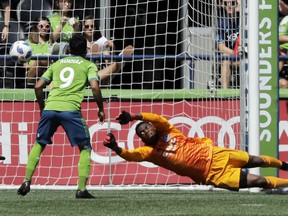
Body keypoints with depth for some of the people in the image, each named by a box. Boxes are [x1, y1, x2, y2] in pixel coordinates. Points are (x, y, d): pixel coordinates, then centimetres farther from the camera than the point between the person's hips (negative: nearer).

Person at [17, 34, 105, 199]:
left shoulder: (57, 64, 24)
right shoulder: (88, 65, 13)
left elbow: (38, 87, 17)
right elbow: (95, 87, -4)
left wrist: (42, 108, 28)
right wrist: (101, 109, 8)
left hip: (50, 107, 3)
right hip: (71, 109, -3)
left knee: (39, 144, 21)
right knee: (85, 148, 10)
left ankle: (27, 182, 9)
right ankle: (82, 188, -2)